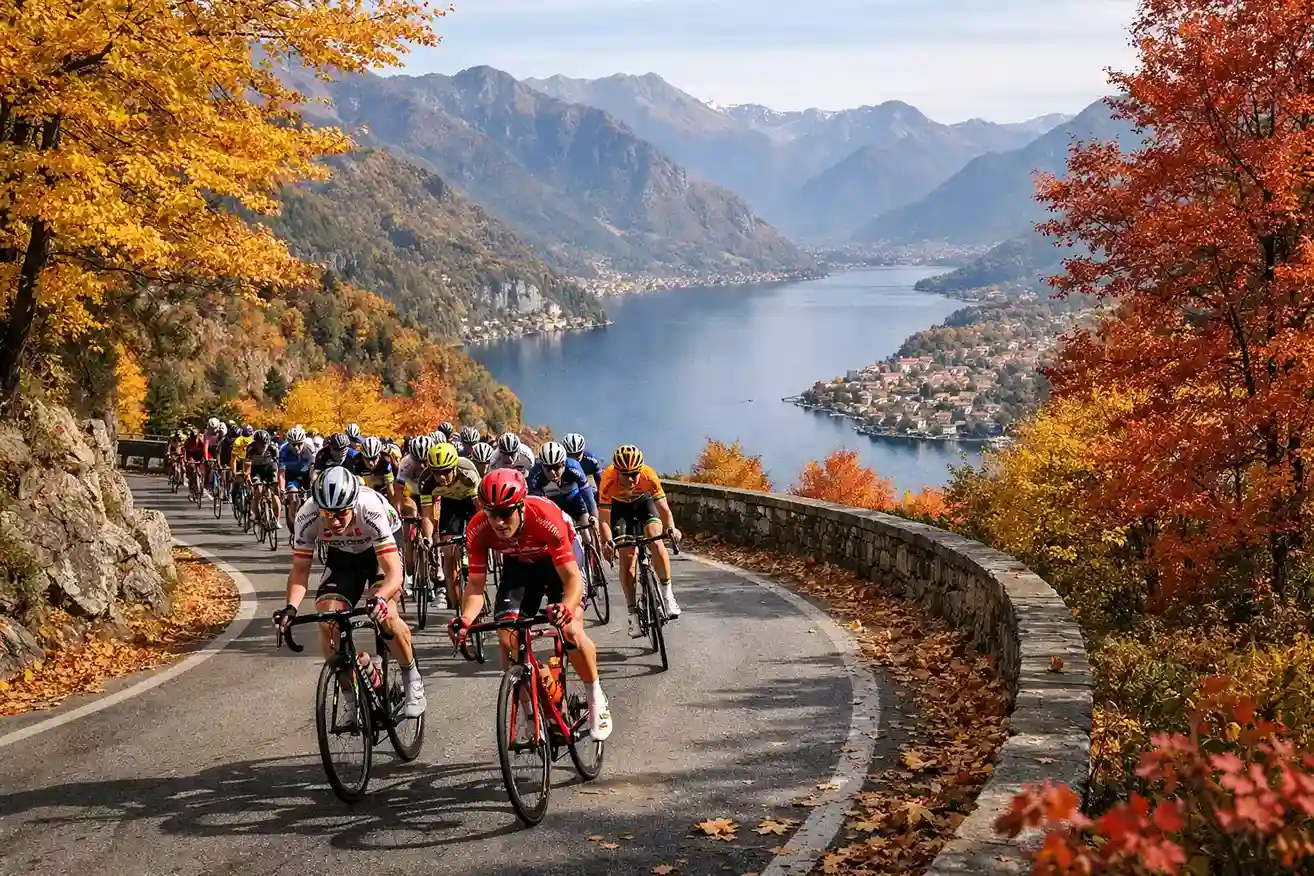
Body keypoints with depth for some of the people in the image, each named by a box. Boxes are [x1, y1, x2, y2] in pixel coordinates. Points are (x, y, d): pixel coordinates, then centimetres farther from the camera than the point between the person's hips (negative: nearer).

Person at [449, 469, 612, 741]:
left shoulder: (546, 518, -40)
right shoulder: (478, 529, -30)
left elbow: (572, 578, -39)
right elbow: (476, 584, -23)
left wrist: (565, 609, -59)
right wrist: (465, 620, -43)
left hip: (559, 556, -3)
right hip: (518, 563, 4)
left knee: (570, 629, -24)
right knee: (507, 639, -12)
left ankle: (596, 698, 1)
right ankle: (525, 712, 9)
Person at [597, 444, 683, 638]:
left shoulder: (649, 476, -36)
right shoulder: (608, 480, -37)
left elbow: (663, 508, -34)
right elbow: (603, 519, -35)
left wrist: (671, 528, -50)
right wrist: (607, 542, -50)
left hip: (644, 501, 0)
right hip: (619, 506, 0)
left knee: (656, 542, -23)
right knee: (626, 557, -9)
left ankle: (667, 594, -8)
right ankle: (633, 614, -2)